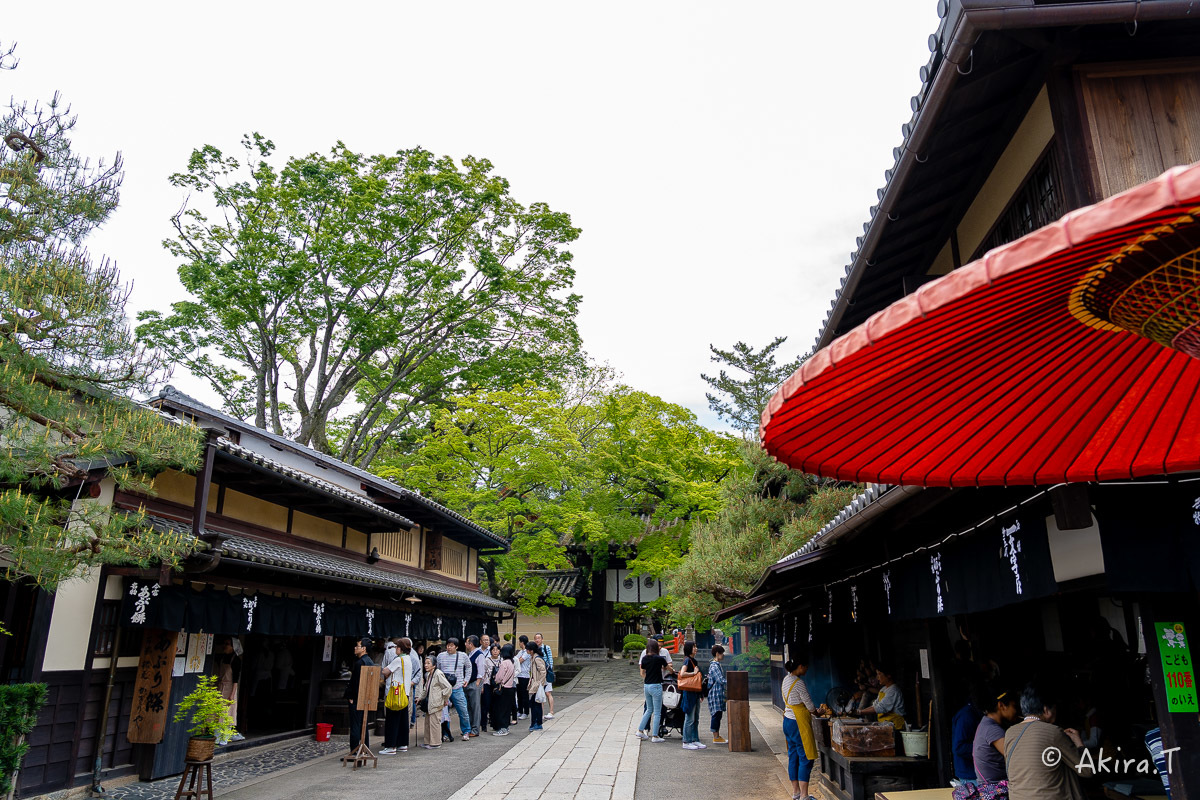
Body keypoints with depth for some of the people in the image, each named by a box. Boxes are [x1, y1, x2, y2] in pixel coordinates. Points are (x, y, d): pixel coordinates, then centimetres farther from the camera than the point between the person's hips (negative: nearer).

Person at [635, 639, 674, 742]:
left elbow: (642, 673, 12)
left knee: (649, 709, 20)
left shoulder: (644, 659, 4)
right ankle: (655, 736, 5)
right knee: (657, 712, 3)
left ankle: (640, 731, 19)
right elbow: (669, 669, 5)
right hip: (656, 686, -6)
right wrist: (673, 670, 28)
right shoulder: (659, 659, -11)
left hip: (646, 686, 6)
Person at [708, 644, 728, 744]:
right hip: (715, 694, -10)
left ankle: (717, 735, 18)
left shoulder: (718, 665, 15)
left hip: (719, 694, 10)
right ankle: (716, 737, 0)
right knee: (716, 714, -5)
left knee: (718, 715, 12)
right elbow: (721, 680, -22)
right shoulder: (714, 666, -16)